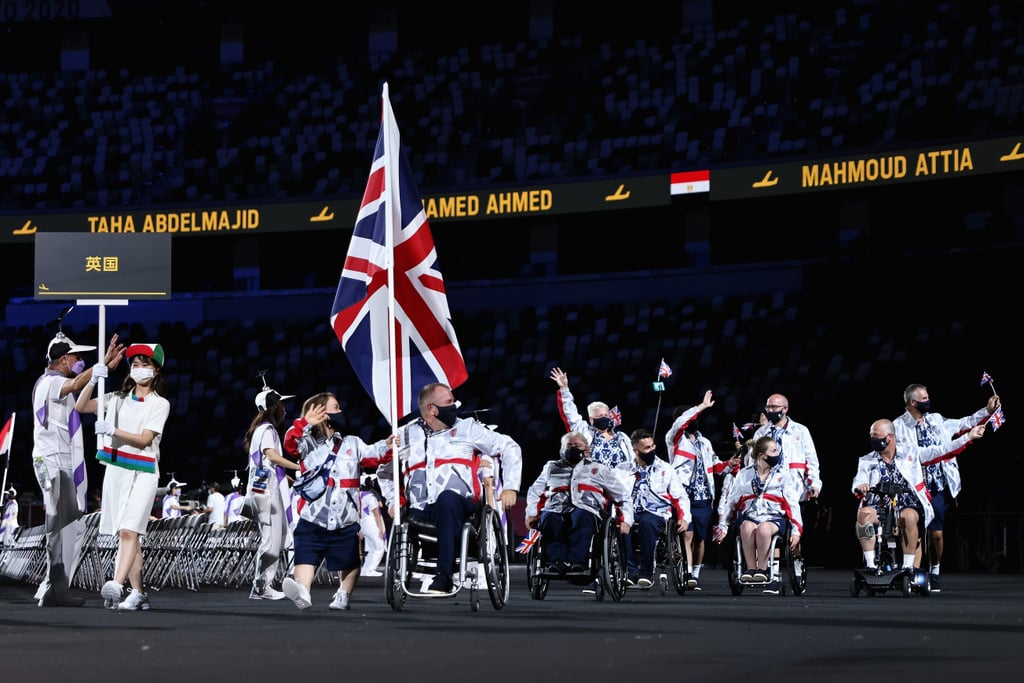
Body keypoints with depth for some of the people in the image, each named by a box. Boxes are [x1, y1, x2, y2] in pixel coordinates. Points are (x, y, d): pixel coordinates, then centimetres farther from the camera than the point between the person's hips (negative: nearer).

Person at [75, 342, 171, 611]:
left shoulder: (160, 404, 1)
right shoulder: (118, 399, 14)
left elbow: (145, 439, -10)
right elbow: (81, 406, 7)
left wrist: (113, 430, -23)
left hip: (143, 473, -5)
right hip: (116, 470, 5)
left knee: (129, 530, -20)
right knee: (124, 534, 4)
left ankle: (116, 585, -35)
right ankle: (137, 593, 9)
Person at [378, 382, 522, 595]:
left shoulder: (467, 429, 12)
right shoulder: (407, 435, 17)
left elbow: (509, 448, 13)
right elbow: (384, 472, 31)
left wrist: (510, 488, 3)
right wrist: (393, 502, 15)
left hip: (457, 505, -1)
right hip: (420, 512, 1)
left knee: (447, 497, -40)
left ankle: (444, 576, -42)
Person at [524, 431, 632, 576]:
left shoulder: (599, 469, 28)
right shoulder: (552, 468, 34)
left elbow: (623, 495, 25)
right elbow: (534, 492, 34)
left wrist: (626, 520, 9)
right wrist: (531, 514, 14)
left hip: (586, 511, -1)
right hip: (556, 511, 1)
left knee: (581, 517, -40)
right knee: (548, 518, -37)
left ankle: (577, 561, -51)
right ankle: (557, 561, -45)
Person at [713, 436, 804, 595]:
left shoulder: (783, 475, 10)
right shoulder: (745, 474, 13)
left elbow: (792, 504, 7)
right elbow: (731, 502, 18)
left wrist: (796, 530, -2)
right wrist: (722, 526, 15)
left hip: (774, 518, -1)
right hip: (749, 516, 1)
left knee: (763, 528, -38)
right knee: (747, 527, -37)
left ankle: (763, 569, -28)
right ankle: (750, 568, -27)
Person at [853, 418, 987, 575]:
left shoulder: (910, 452, 11)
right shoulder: (867, 462, 13)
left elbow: (941, 452, 10)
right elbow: (858, 483, 2)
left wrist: (968, 437, 5)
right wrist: (859, 487, -23)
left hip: (909, 507, -1)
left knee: (908, 516, -37)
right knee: (864, 513, -33)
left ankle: (908, 567, -26)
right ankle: (870, 565, -28)